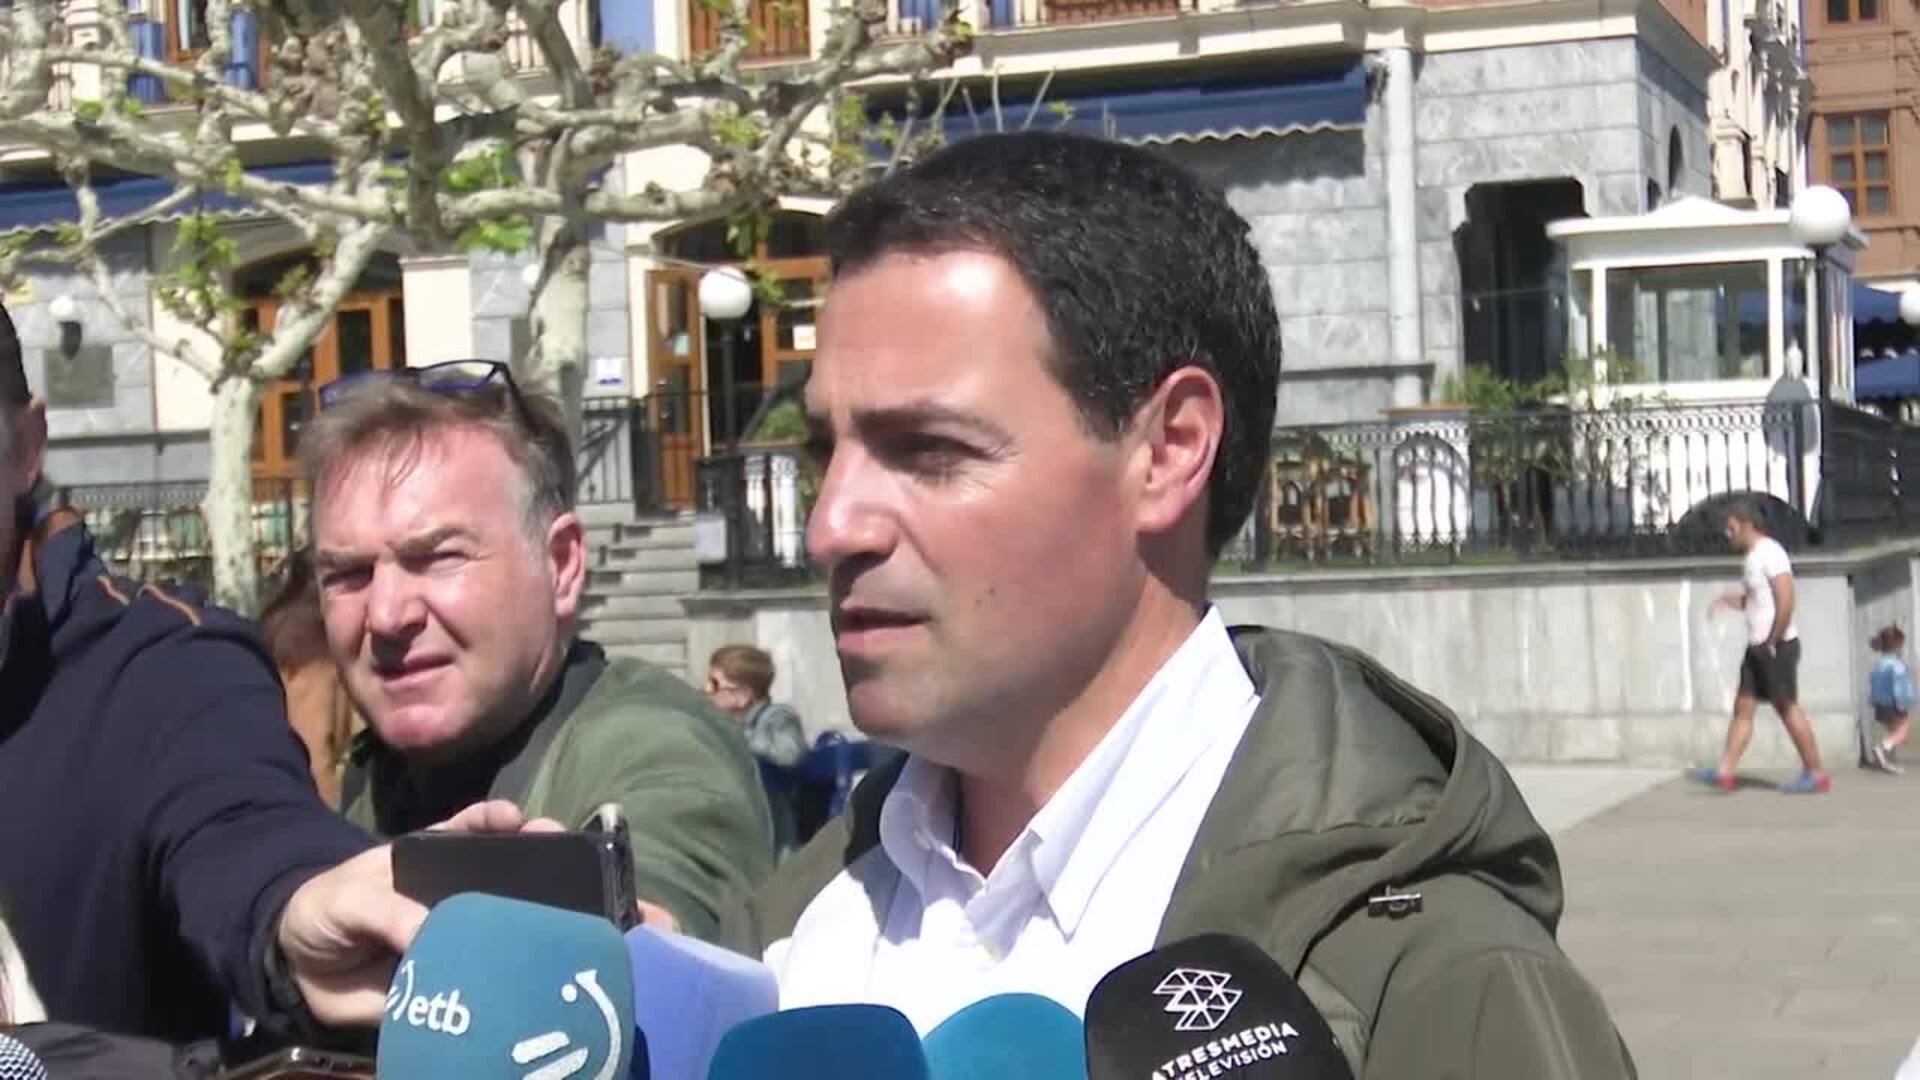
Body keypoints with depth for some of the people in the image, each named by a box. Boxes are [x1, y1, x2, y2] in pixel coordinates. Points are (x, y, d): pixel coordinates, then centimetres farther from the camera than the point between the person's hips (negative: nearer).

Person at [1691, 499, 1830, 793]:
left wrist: (1773, 642, -19)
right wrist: (1731, 600, 9)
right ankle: (1725, 771, 6)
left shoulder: (1770, 553, -15)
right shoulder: (1751, 557, 15)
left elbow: (1786, 601, -22)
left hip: (1778, 646, -10)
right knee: (1743, 707, 6)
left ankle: (1815, 774, 3)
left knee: (1787, 708, -5)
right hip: (1758, 647, 10)